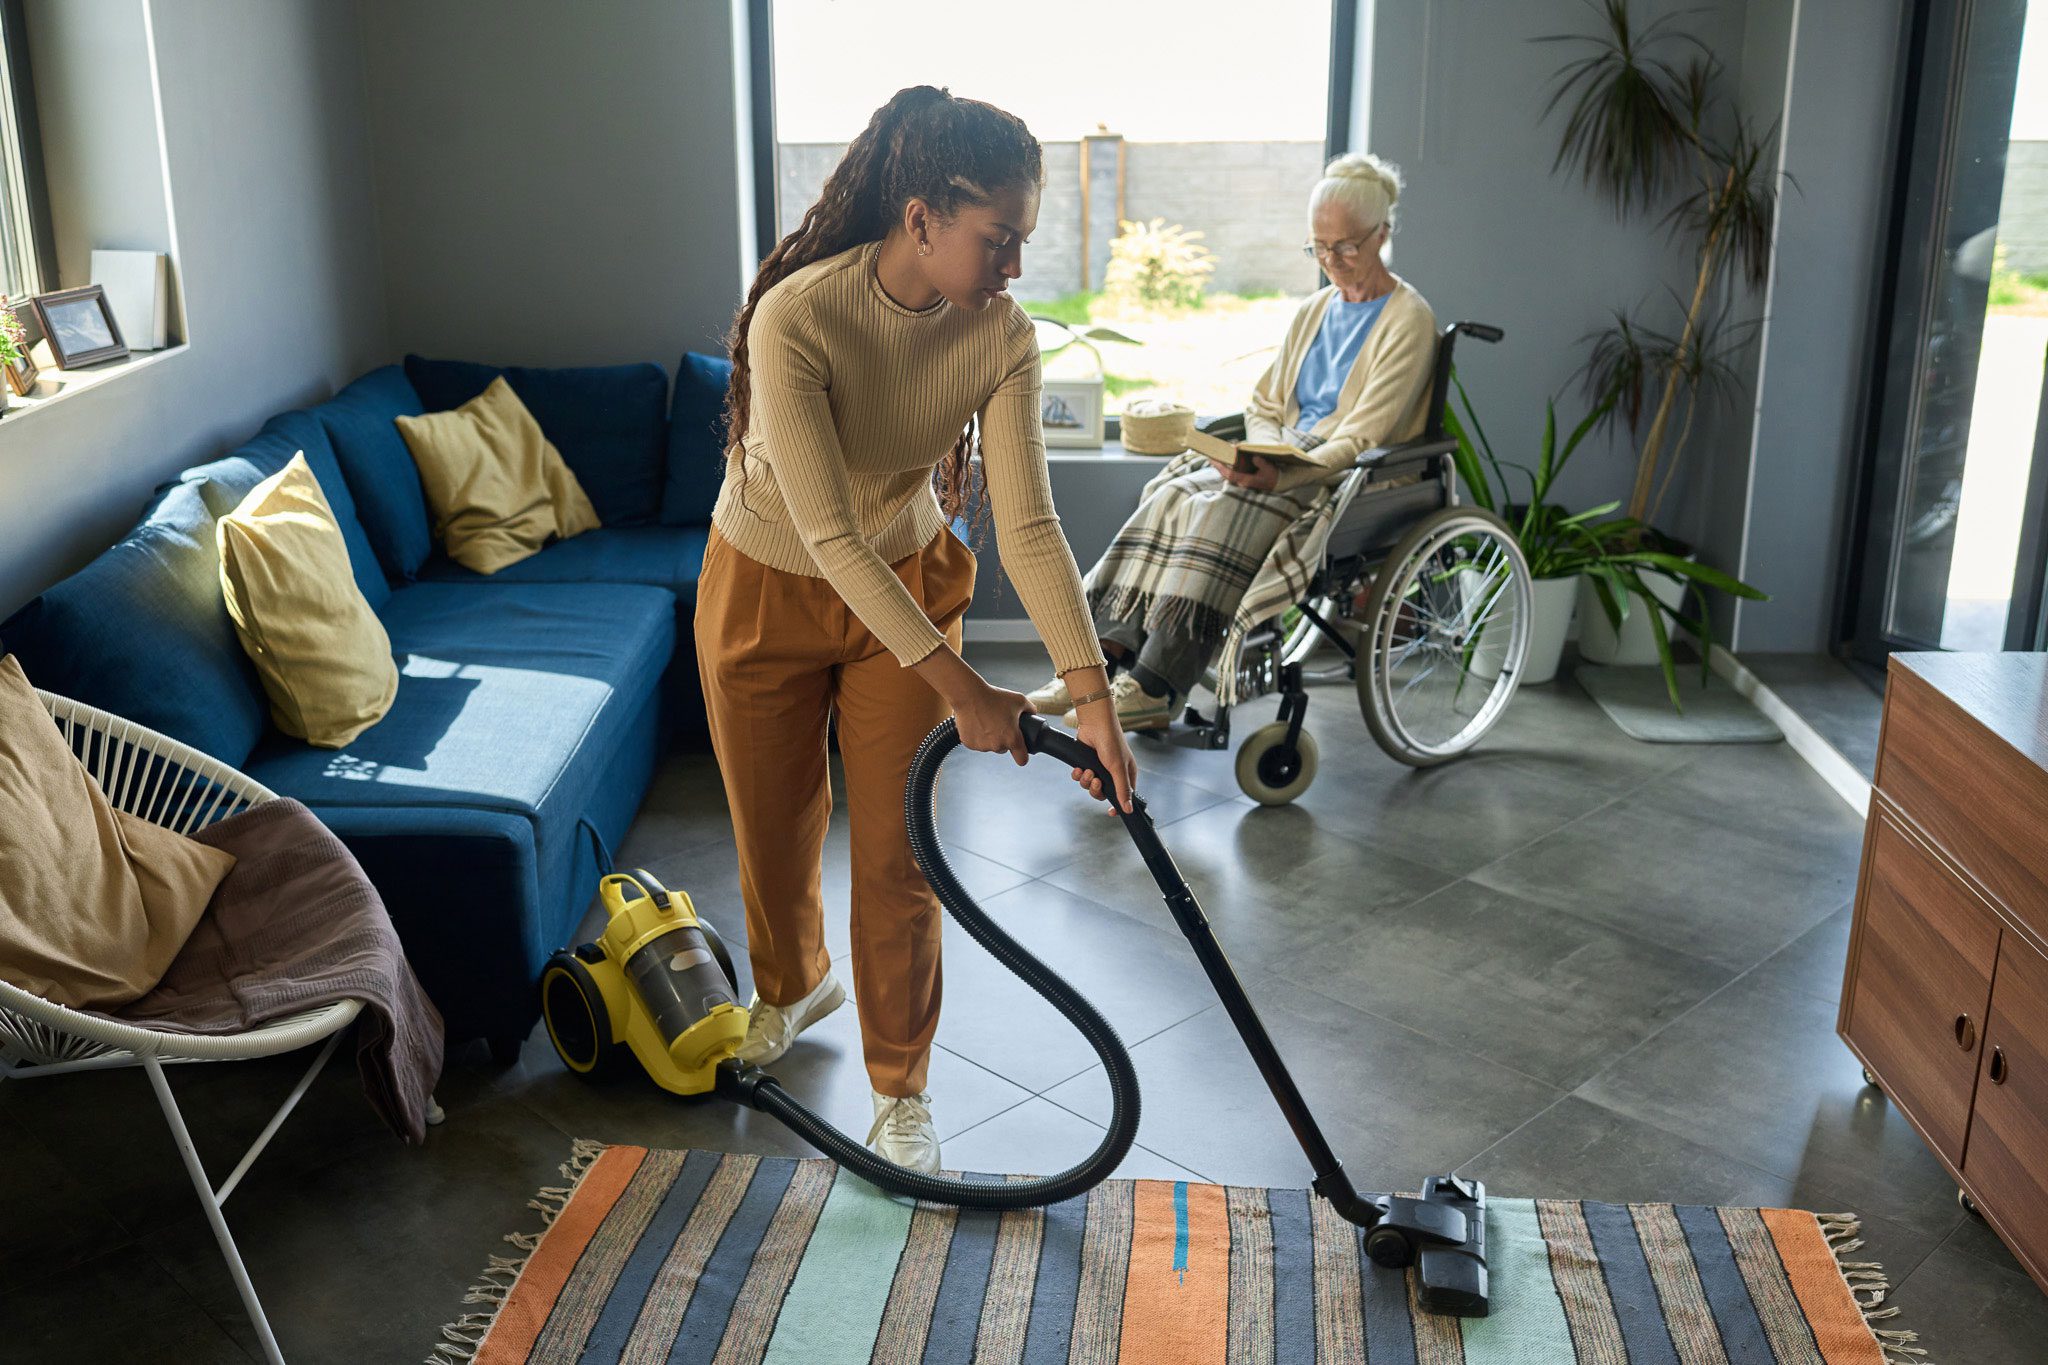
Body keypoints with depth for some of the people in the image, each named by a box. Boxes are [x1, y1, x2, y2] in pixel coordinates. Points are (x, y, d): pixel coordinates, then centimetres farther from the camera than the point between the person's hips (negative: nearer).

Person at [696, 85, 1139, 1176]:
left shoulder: (1002, 335, -20)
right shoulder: (797, 317, -32)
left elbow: (1027, 523, -22)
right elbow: (830, 535, -34)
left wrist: (1092, 695, -31)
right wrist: (960, 687, -36)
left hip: (907, 585, 2)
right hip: (766, 588, -2)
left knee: (897, 853, 3)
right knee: (774, 826, 16)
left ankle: (900, 1092, 23)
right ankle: (791, 985, 49)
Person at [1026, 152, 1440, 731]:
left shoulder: (1408, 321, -5)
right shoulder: (1313, 311, 18)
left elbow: (1363, 440, -13)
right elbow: (1264, 406, 18)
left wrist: (1280, 473, -26)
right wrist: (1260, 457, -5)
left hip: (1350, 481, -7)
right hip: (1283, 468, 7)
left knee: (1221, 509, -31)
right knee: (1175, 493, -21)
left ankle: (1155, 687, -34)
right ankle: (1107, 654, -30)